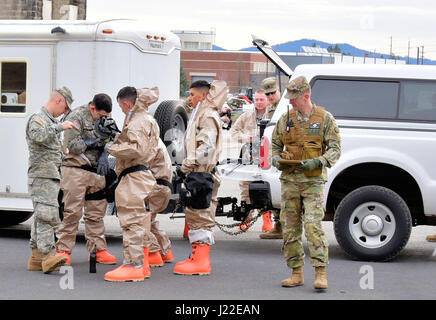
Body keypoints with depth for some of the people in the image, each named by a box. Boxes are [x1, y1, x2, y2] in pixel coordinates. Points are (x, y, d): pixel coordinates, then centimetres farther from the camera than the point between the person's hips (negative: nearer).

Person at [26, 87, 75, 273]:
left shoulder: (52, 121, 22)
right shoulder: (38, 118, -9)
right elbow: (37, 135, -32)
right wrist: (60, 127, -28)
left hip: (51, 176, 10)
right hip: (42, 175, -10)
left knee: (41, 216, 9)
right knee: (46, 215, -17)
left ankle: (36, 258, 10)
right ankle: (48, 257, -24)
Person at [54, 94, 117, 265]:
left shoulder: (104, 119, 15)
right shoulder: (77, 117, -6)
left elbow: (106, 144, 18)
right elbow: (72, 145, -13)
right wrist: (95, 141, -10)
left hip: (97, 172, 6)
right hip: (76, 170, -6)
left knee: (96, 213, 7)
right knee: (72, 212, -6)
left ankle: (98, 249, 12)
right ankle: (63, 250, 0)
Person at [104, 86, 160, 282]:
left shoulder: (138, 121, -12)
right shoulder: (146, 119, 21)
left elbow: (137, 149, -23)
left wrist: (113, 148, -13)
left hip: (134, 178, -11)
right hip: (142, 176, 11)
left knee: (132, 221, -12)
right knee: (139, 222, 15)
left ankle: (133, 265, -14)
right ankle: (142, 264, 20)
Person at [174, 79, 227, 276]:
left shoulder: (208, 116, -10)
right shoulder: (199, 115, 24)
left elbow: (207, 145, -22)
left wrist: (191, 162, -25)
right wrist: (189, 166, 19)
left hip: (202, 173, -11)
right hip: (197, 173, 11)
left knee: (201, 216, -11)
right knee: (194, 216, 14)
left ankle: (202, 261, -11)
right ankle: (197, 256, 20)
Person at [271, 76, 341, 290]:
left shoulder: (325, 118, 0)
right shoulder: (285, 119, 11)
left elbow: (335, 149, -1)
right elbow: (275, 145, 21)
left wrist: (318, 161, -18)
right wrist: (276, 159, -1)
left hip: (313, 180, -4)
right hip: (289, 179, 5)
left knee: (313, 225, -15)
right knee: (290, 228, 5)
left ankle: (321, 273, -12)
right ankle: (296, 273, 13)